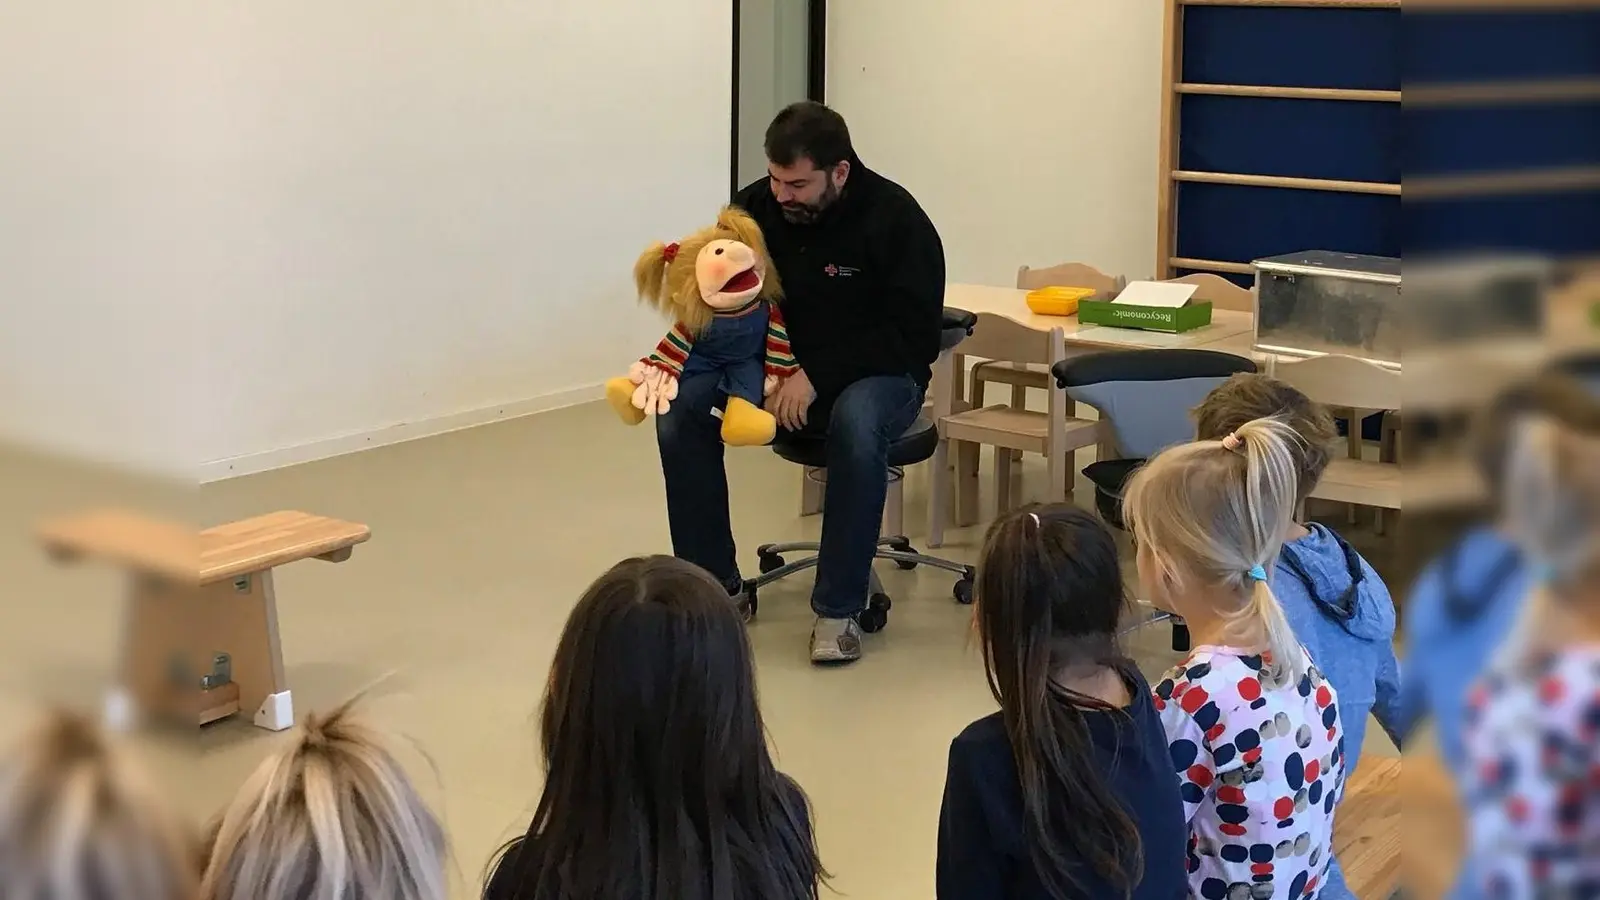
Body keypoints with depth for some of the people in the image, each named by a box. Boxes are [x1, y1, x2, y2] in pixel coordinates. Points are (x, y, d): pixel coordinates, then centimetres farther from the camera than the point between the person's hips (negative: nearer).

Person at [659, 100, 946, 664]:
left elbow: (916, 337, -17)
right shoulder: (754, 208, -3)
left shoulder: (894, 219, -15)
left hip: (874, 375, -4)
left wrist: (818, 375, -25)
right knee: (681, 407, -21)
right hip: (771, 367, 4)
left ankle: (838, 610, -27)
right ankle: (715, 586, -10)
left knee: (857, 424, -39)